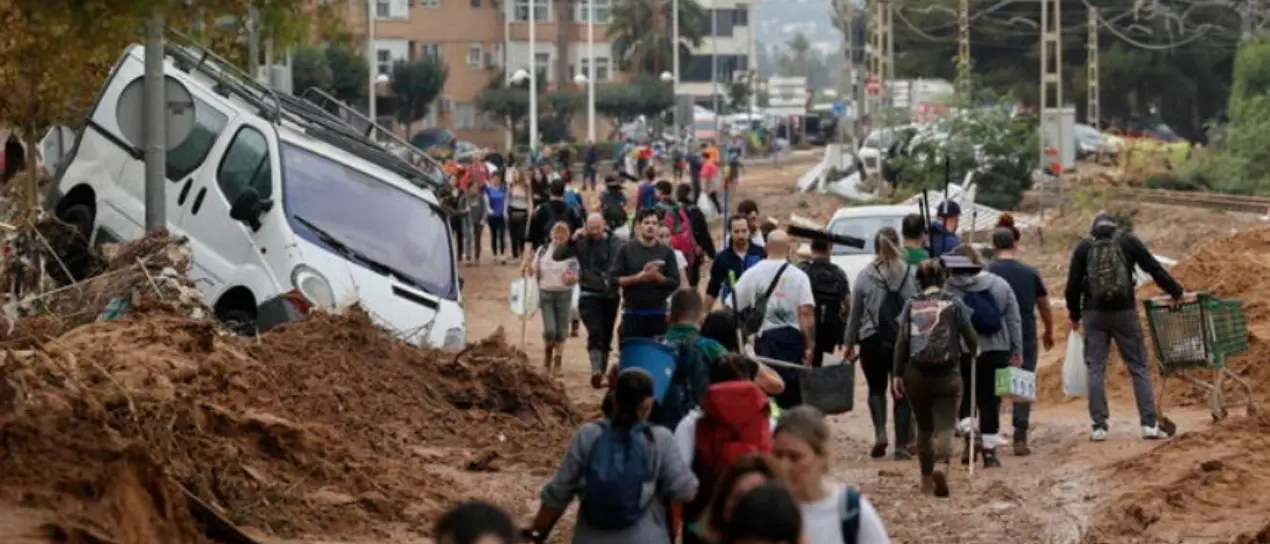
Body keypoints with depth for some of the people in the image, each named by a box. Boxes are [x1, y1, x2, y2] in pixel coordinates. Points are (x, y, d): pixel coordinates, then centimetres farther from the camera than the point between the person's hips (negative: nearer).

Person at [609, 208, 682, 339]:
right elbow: (613, 279, -5)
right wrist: (639, 277, -16)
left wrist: (657, 277, -16)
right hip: (632, 313, -1)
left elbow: (675, 283, 1)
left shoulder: (666, 252, 4)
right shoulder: (626, 250, 0)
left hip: (658, 314, 1)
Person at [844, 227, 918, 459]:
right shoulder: (911, 275, -4)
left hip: (872, 341, 0)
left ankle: (880, 432, -8)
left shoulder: (864, 276, -2)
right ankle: (901, 445, 7)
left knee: (877, 388, 14)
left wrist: (850, 342, 14)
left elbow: (855, 312, 4)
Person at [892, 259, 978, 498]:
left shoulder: (911, 306, 4)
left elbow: (902, 342, 1)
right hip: (948, 375, -2)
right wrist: (971, 352, 21)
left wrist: (897, 375, 4)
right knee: (945, 425, -3)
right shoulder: (954, 304, -1)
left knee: (924, 427, 16)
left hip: (916, 375, 2)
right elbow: (971, 339, -1)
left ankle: (927, 482, 23)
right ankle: (942, 466, -32)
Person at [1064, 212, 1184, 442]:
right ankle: (1149, 423, -2)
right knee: (1139, 367, 5)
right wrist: (1177, 292, 14)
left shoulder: (1083, 247, 6)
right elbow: (1154, 268, 3)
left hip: (1094, 314, 1)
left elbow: (1073, 285, 6)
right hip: (1124, 312, -1)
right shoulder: (1128, 241, 4)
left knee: (1096, 369, 6)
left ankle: (1099, 426, 2)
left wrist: (1074, 315, 19)